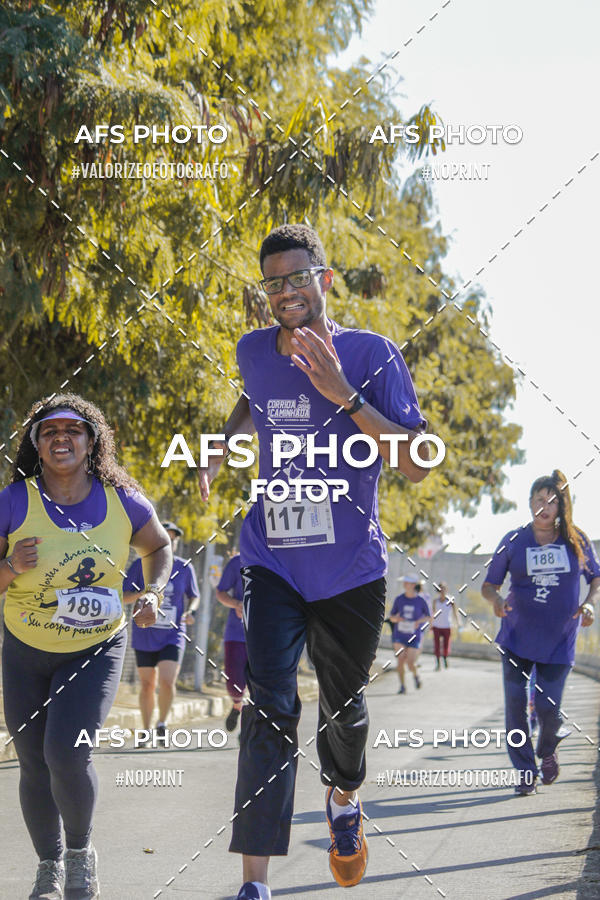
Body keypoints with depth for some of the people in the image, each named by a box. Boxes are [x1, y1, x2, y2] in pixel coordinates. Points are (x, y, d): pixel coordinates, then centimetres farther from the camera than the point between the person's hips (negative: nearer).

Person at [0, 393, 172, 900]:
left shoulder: (122, 500, -10)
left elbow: (159, 546, 10)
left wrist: (154, 593, -8)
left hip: (97, 651, -1)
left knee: (68, 754, -19)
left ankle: (80, 849, 9)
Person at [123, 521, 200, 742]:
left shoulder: (184, 568, 0)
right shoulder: (140, 565, -3)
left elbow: (194, 596, 14)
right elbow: (123, 597, -1)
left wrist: (190, 611, -7)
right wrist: (142, 593, -21)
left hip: (172, 635, 0)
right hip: (144, 637, 0)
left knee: (167, 683, -16)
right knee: (147, 684, 8)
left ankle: (162, 724, 7)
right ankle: (147, 732, 23)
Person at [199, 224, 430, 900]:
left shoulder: (372, 354, -11)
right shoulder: (254, 352, 1)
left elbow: (417, 465, -19)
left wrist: (343, 394, -27)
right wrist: (220, 450, 11)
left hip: (350, 569, -1)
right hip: (271, 562, 1)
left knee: (342, 705, 16)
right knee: (269, 706, -14)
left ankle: (343, 799, 50)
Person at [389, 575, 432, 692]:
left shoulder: (421, 601, -5)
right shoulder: (399, 599, 1)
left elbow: (429, 617, 4)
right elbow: (391, 617, 7)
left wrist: (420, 621, -17)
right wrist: (396, 618, -17)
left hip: (414, 637, -2)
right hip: (399, 636, 2)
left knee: (410, 664, -7)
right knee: (400, 660, -15)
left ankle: (416, 675, 28)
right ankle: (402, 686, -2)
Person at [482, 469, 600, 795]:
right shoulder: (513, 542, 0)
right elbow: (489, 585, 4)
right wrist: (496, 599, -18)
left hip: (559, 640, 0)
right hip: (517, 636, 1)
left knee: (547, 707, -3)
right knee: (515, 702, -7)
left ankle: (548, 750, 31)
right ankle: (525, 771, 7)